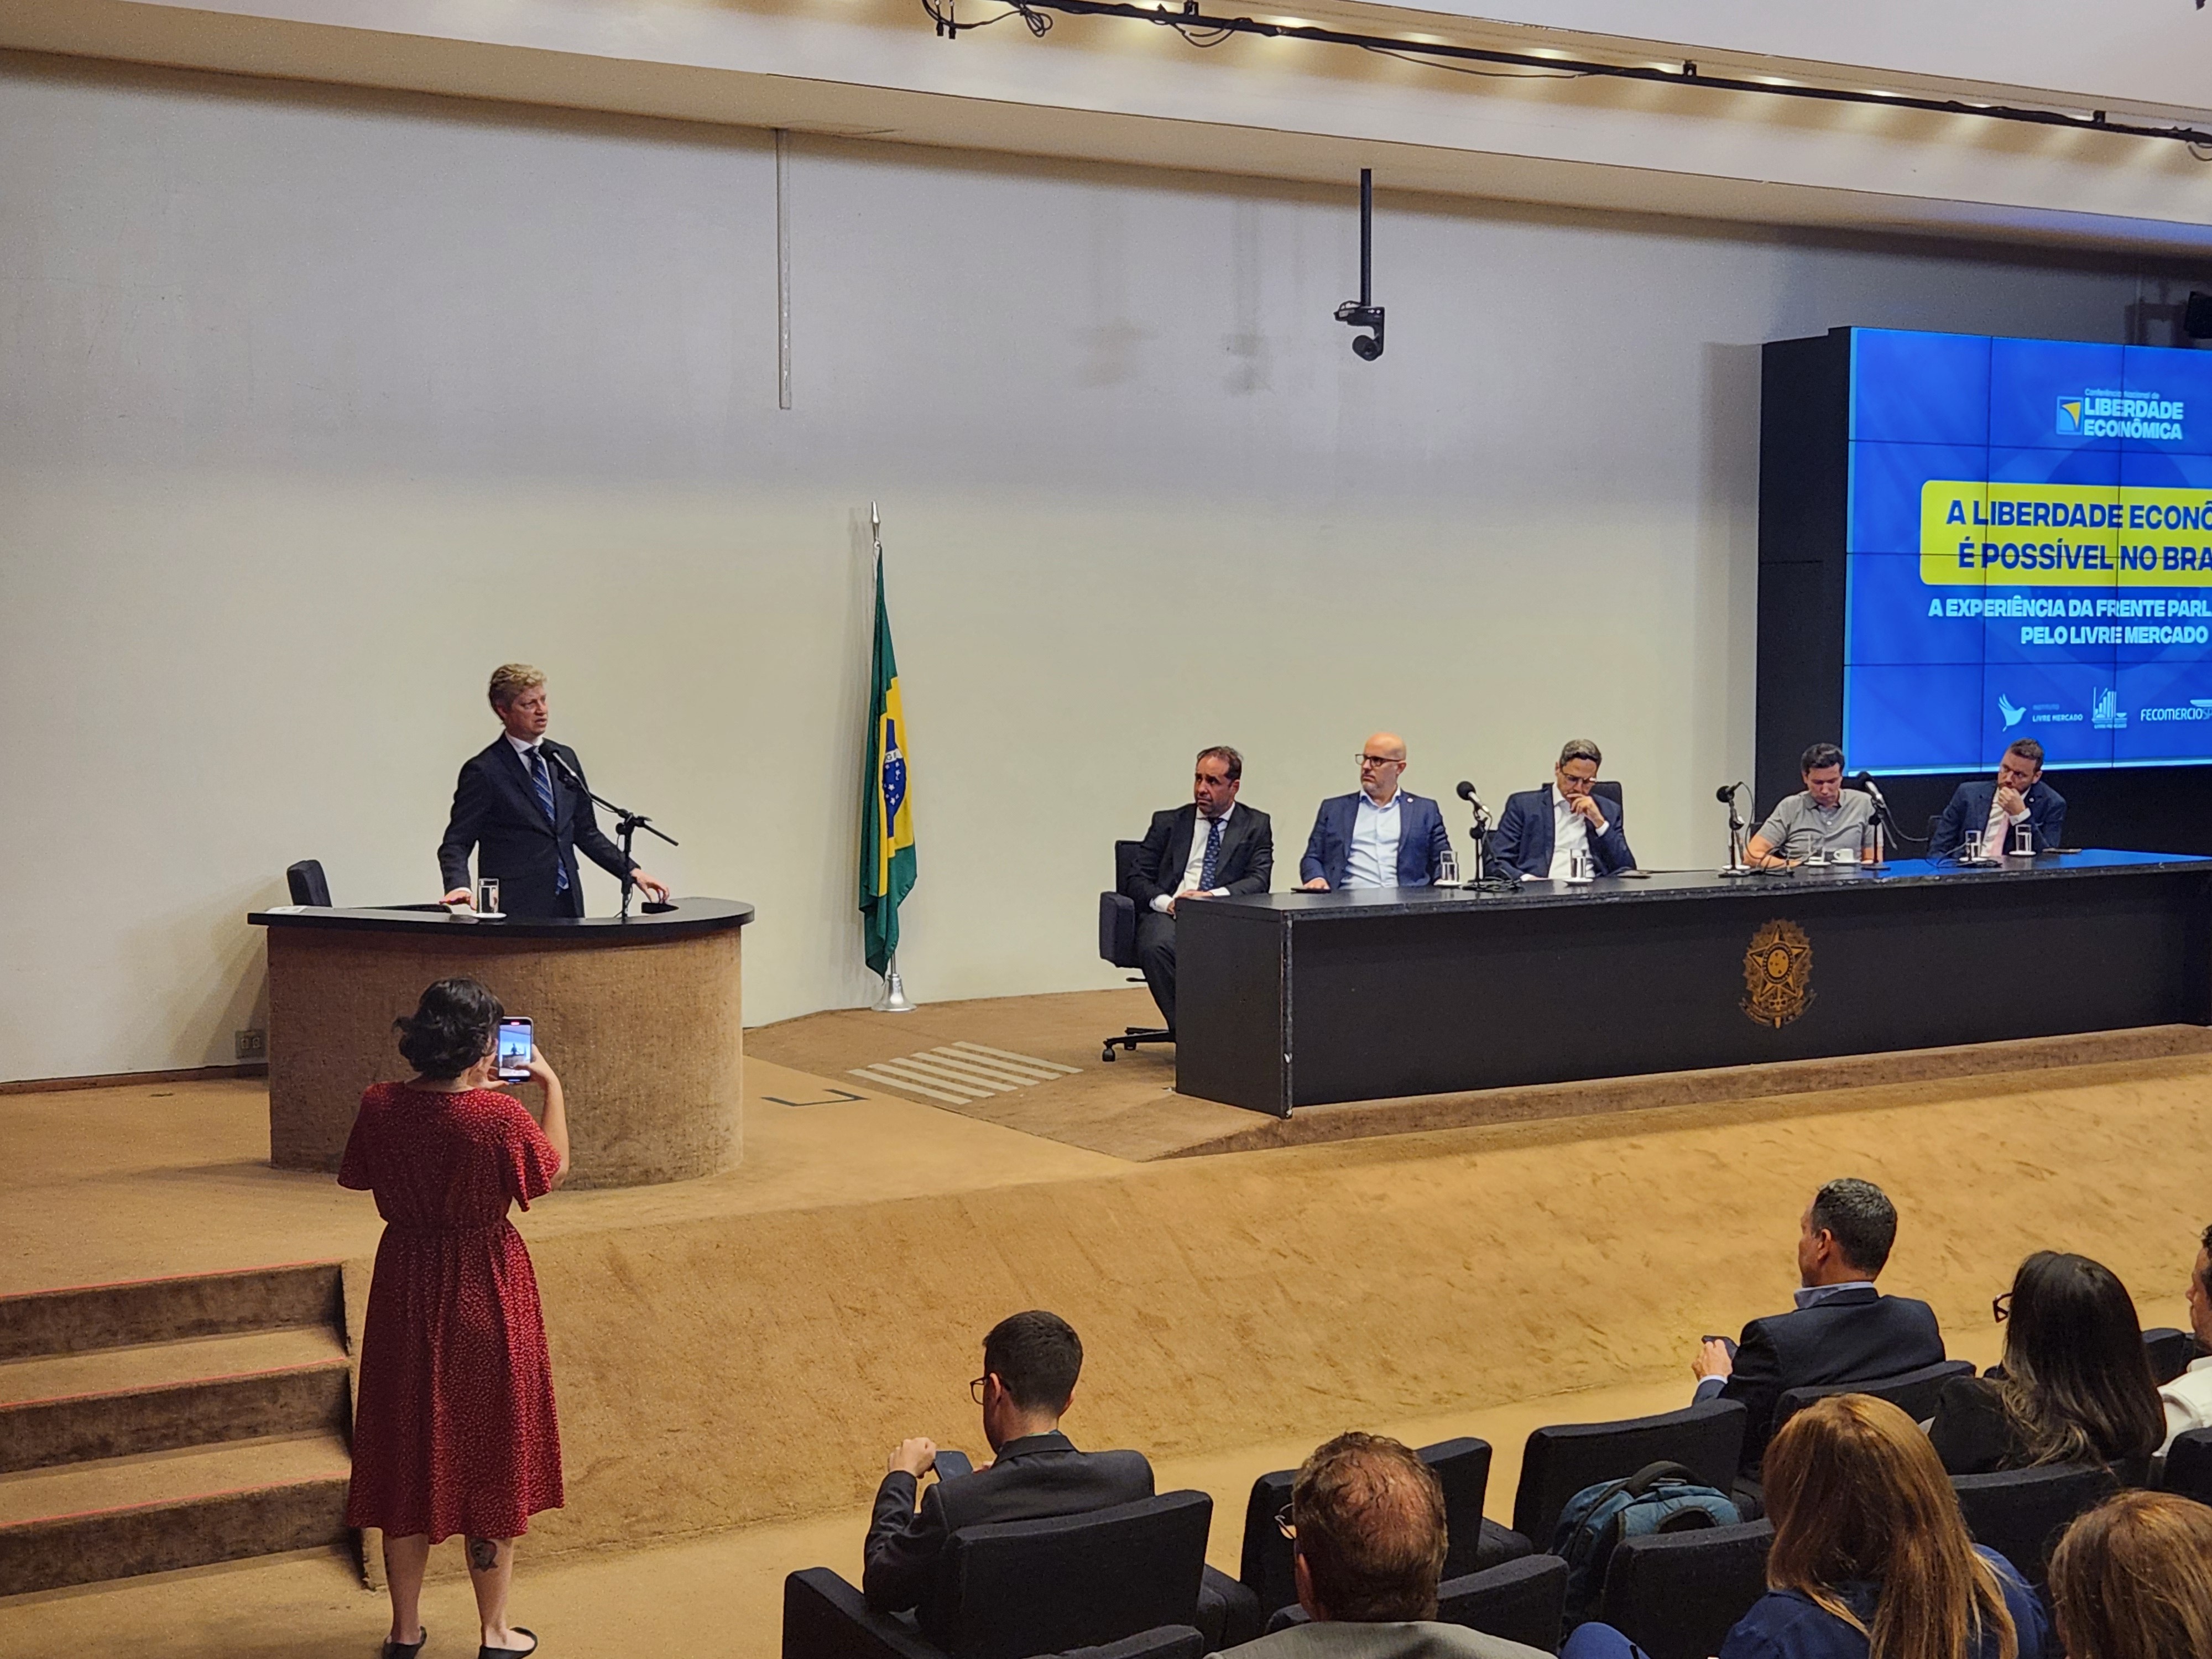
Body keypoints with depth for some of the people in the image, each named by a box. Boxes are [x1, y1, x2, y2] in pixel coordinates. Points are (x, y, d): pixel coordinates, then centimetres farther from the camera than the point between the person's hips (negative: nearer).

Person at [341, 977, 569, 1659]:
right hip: (486, 1296, -3)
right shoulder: (499, 1116, -21)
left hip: (406, 1292, 3)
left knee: (407, 1455, 16)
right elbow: (554, 1168, -2)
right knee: (488, 1453, 11)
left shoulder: (379, 1107, -11)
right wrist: (552, 1084, 10)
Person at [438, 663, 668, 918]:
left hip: (568, 906, 5)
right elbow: (456, 843, -5)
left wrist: (632, 871, 9)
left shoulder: (565, 758, 14)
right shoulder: (483, 771, -4)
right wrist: (459, 886, -25)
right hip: (516, 911, -5)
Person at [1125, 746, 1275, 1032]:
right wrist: (1167, 902, -10)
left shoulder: (1256, 826, 16)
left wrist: (1214, 895, -15)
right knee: (1156, 947, -35)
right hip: (1169, 912, 1)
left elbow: (1259, 881, 2)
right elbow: (1137, 880, 11)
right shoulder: (1168, 822, 18)